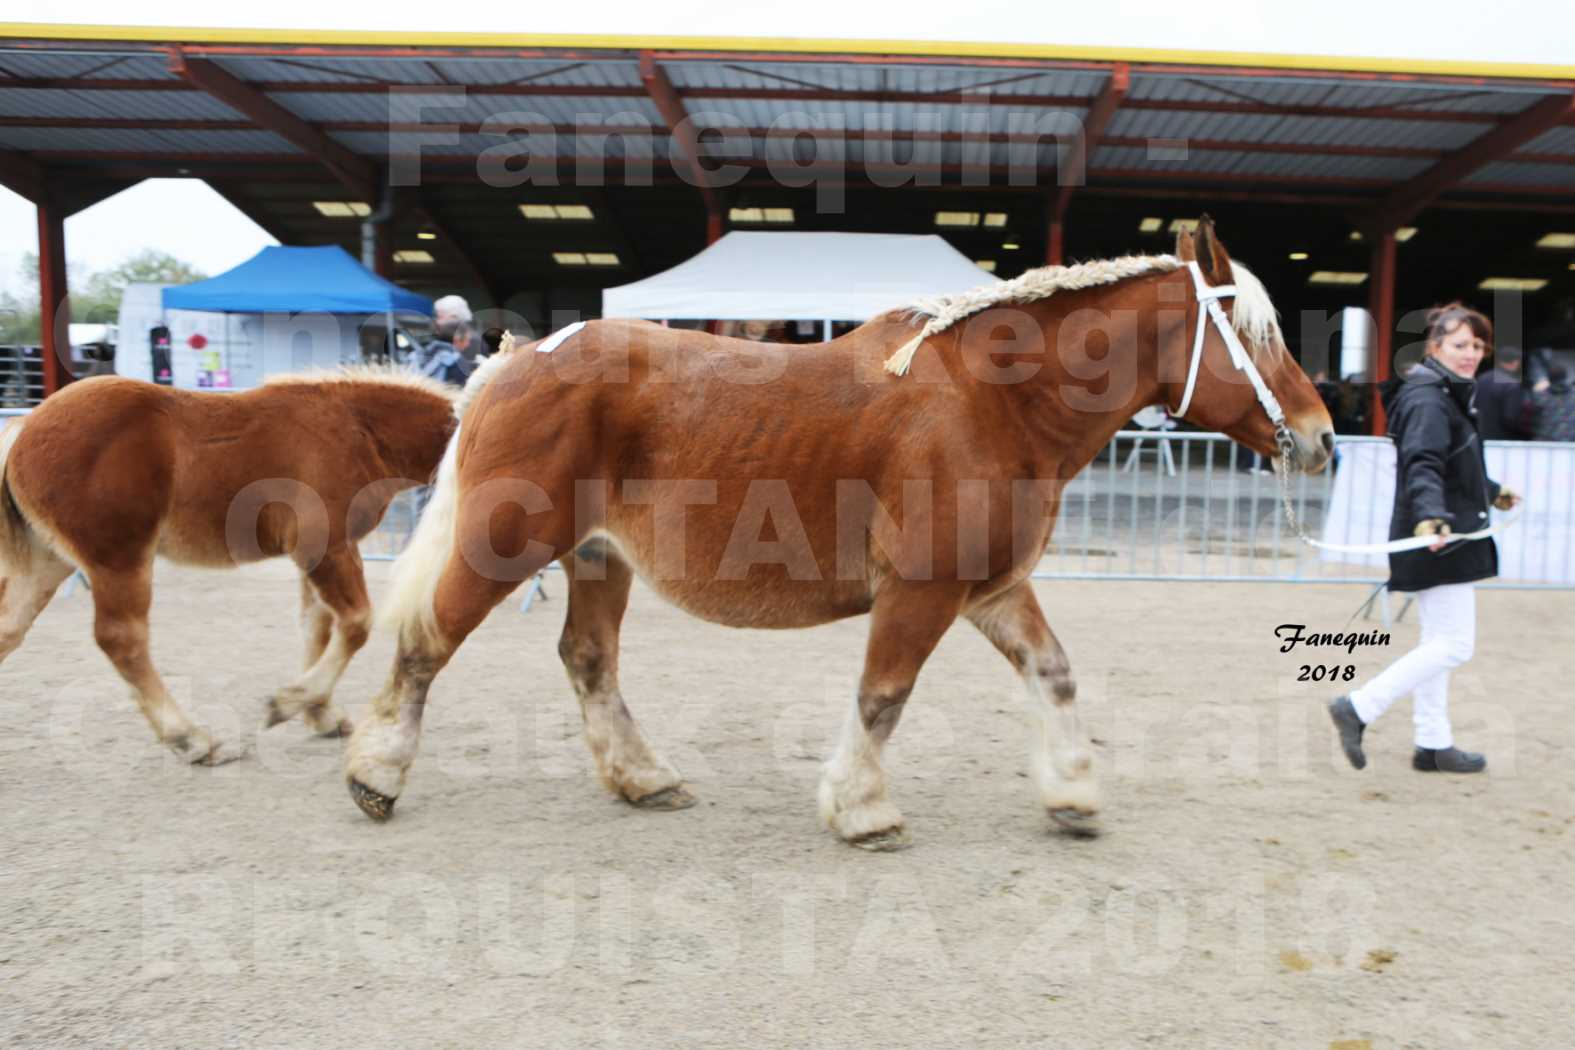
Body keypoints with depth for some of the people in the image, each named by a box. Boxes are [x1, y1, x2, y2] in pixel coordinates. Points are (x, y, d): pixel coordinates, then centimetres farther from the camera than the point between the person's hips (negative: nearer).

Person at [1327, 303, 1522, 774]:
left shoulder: (1450, 396, 16)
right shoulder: (1427, 400, -17)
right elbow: (1422, 466, -32)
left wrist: (1493, 493, 45)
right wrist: (1430, 515, -48)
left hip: (1442, 539, 11)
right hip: (1440, 540, -11)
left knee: (1438, 643, 15)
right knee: (1454, 645, -8)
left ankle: (1433, 745, 25)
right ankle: (1358, 708, -6)